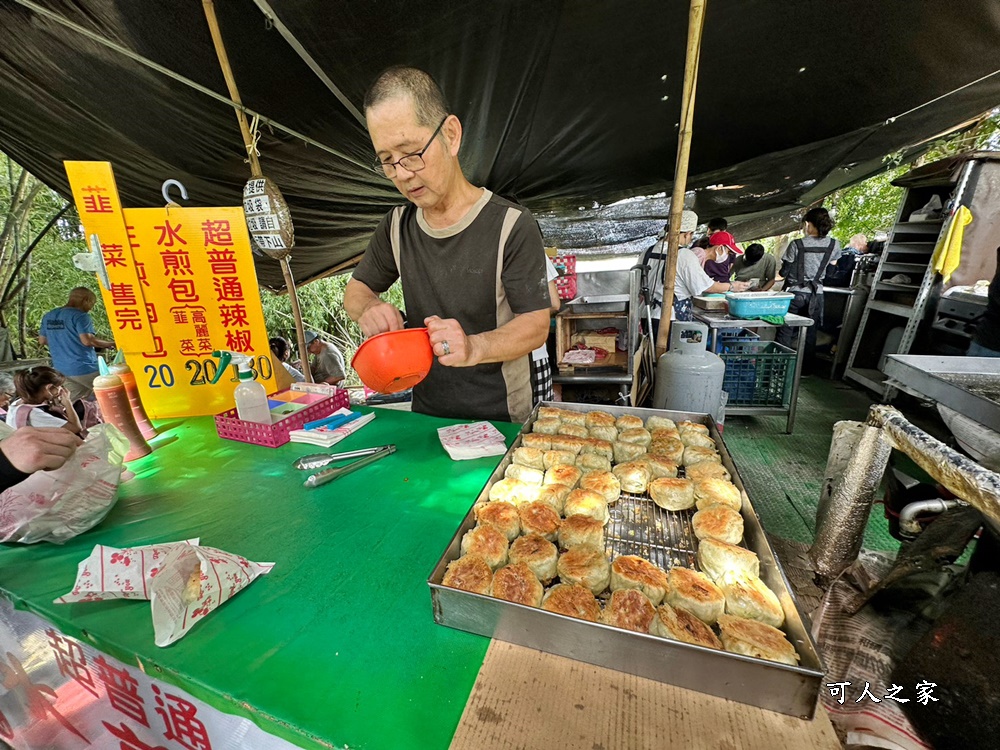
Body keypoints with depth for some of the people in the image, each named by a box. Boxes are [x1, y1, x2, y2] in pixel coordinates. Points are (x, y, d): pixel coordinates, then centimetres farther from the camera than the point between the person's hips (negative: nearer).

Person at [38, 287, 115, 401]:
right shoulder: (80, 315, -12)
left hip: (61, 369, 8)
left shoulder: (48, 316, 13)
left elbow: (42, 341, 20)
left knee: (74, 403, 12)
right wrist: (110, 344, -8)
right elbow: (87, 340, -21)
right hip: (84, 367, -8)